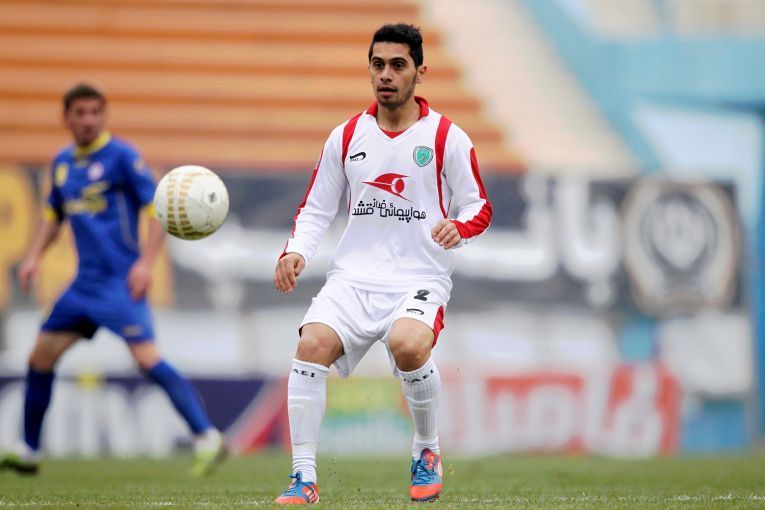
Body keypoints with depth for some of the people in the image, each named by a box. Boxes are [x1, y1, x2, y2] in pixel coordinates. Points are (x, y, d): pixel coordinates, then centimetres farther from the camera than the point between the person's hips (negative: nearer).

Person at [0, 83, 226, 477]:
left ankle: (207, 438, -20)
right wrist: (34, 257, 13)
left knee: (147, 358, -20)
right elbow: (53, 215, 27)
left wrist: (145, 263, -20)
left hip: (119, 280, -8)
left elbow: (157, 210, -10)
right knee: (41, 356, 10)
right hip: (85, 281, 8)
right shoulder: (62, 163, 13)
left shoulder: (121, 156, -8)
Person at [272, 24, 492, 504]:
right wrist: (296, 252, -3)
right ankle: (304, 477, -18)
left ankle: (427, 450, -5)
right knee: (312, 343, -24)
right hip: (354, 276, 3)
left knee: (408, 345, -34)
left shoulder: (447, 137, 2)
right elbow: (316, 209, 16)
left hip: (420, 279, -3)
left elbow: (479, 207, 5)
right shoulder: (346, 137, 11)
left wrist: (459, 227, -18)